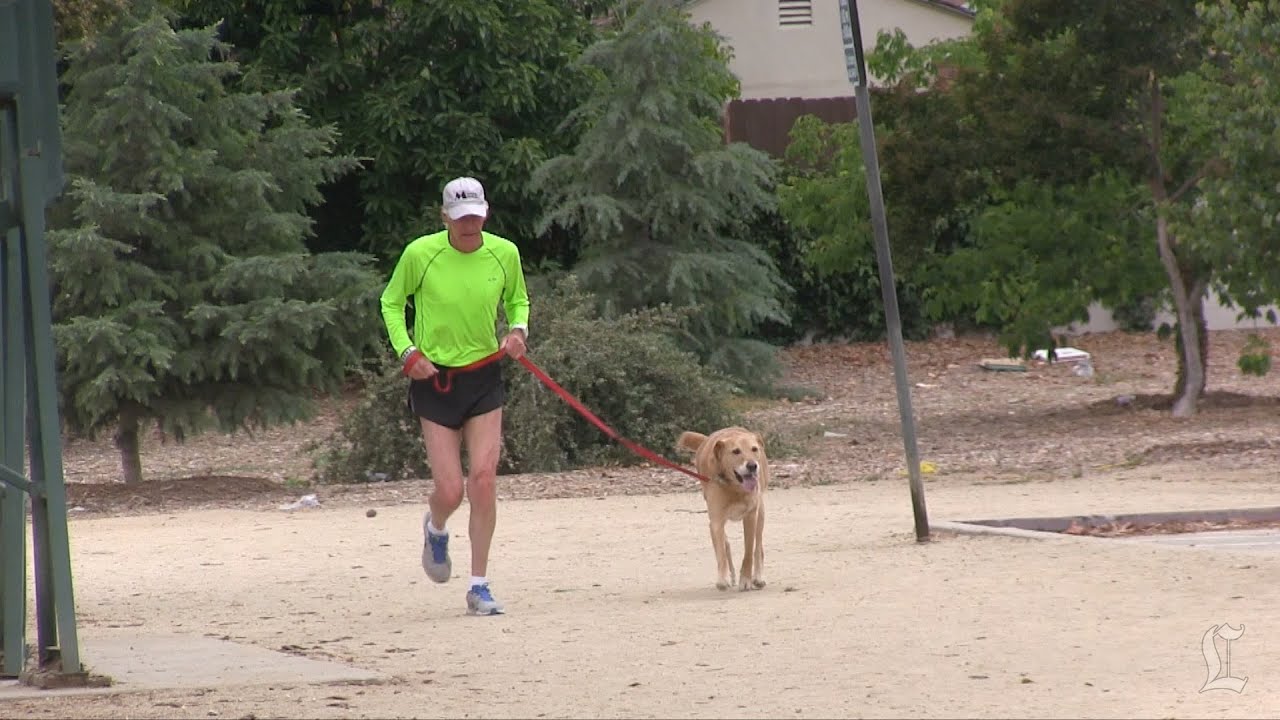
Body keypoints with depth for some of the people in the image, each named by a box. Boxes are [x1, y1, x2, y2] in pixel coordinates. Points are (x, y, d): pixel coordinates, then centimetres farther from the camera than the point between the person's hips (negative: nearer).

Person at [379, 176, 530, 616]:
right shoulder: (420, 254, -11)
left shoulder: (505, 254, -3)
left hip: (485, 378, 2)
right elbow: (391, 303, 4)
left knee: (483, 478, -10)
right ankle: (435, 530, 33)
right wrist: (407, 351, -9)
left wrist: (518, 331, -5)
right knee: (450, 490, -6)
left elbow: (518, 301, 16)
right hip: (435, 381, -2)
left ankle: (479, 586, 1)